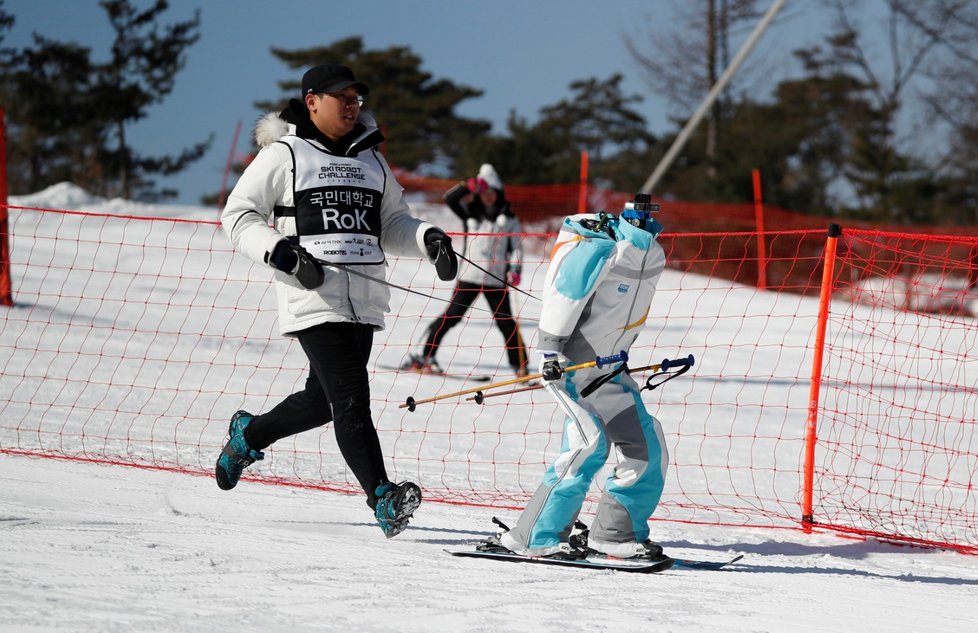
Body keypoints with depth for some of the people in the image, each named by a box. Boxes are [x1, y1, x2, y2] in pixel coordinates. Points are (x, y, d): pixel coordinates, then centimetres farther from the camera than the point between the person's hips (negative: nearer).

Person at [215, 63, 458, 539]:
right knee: (351, 398, -15)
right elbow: (238, 216, 2)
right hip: (314, 298, -6)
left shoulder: (370, 160, 20)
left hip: (365, 299, 6)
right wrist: (281, 252, -14)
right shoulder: (283, 155, 2)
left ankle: (249, 435, 39)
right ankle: (383, 499, -18)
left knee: (323, 401, 13)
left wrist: (427, 239, 2)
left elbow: (392, 223, 23)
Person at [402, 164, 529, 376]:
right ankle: (425, 356, 6)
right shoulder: (471, 211, 7)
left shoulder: (508, 218, 6)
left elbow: (516, 247, 6)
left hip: (496, 279, 0)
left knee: (506, 322, 1)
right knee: (451, 316, 0)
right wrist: (468, 186, -24)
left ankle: (519, 365, 7)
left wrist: (515, 269, -9)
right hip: (469, 275, 0)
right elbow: (450, 198, -7)